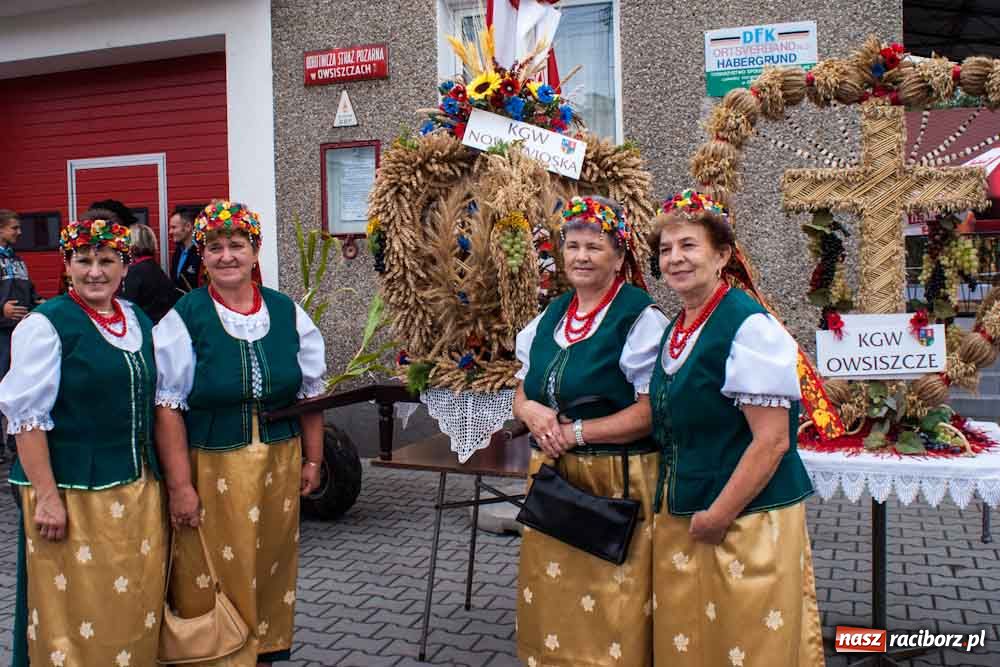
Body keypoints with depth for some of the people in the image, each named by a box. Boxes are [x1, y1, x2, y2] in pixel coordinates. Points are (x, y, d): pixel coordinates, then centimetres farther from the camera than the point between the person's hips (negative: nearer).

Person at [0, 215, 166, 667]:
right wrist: (47, 496, -17)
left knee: (137, 604, 13)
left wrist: (161, 481, 14)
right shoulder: (46, 325, -8)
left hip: (139, 489, 6)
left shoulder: (140, 321, 10)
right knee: (76, 610, 5)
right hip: (72, 493, -5)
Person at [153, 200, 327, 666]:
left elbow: (310, 392, 10)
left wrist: (312, 459, 8)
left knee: (270, 570, 16)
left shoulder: (287, 312, 2)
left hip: (278, 467, 4)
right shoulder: (184, 318, -9)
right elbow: (168, 407, -10)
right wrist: (180, 485, -13)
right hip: (210, 469, -3)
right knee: (214, 579, 5)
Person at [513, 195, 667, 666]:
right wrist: (530, 411, -8)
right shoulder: (550, 316, 11)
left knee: (610, 614, 3)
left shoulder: (641, 319, -10)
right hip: (551, 478, 6)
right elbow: (522, 392, 15)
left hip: (616, 481, -6)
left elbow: (653, 411, -16)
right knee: (554, 603, 12)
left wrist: (576, 431, -17)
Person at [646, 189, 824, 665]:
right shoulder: (674, 331, 9)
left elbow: (772, 441, -20)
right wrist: (678, 511, 13)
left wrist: (718, 516, -16)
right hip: (680, 518, 8)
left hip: (747, 520, -8)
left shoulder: (750, 328, -16)